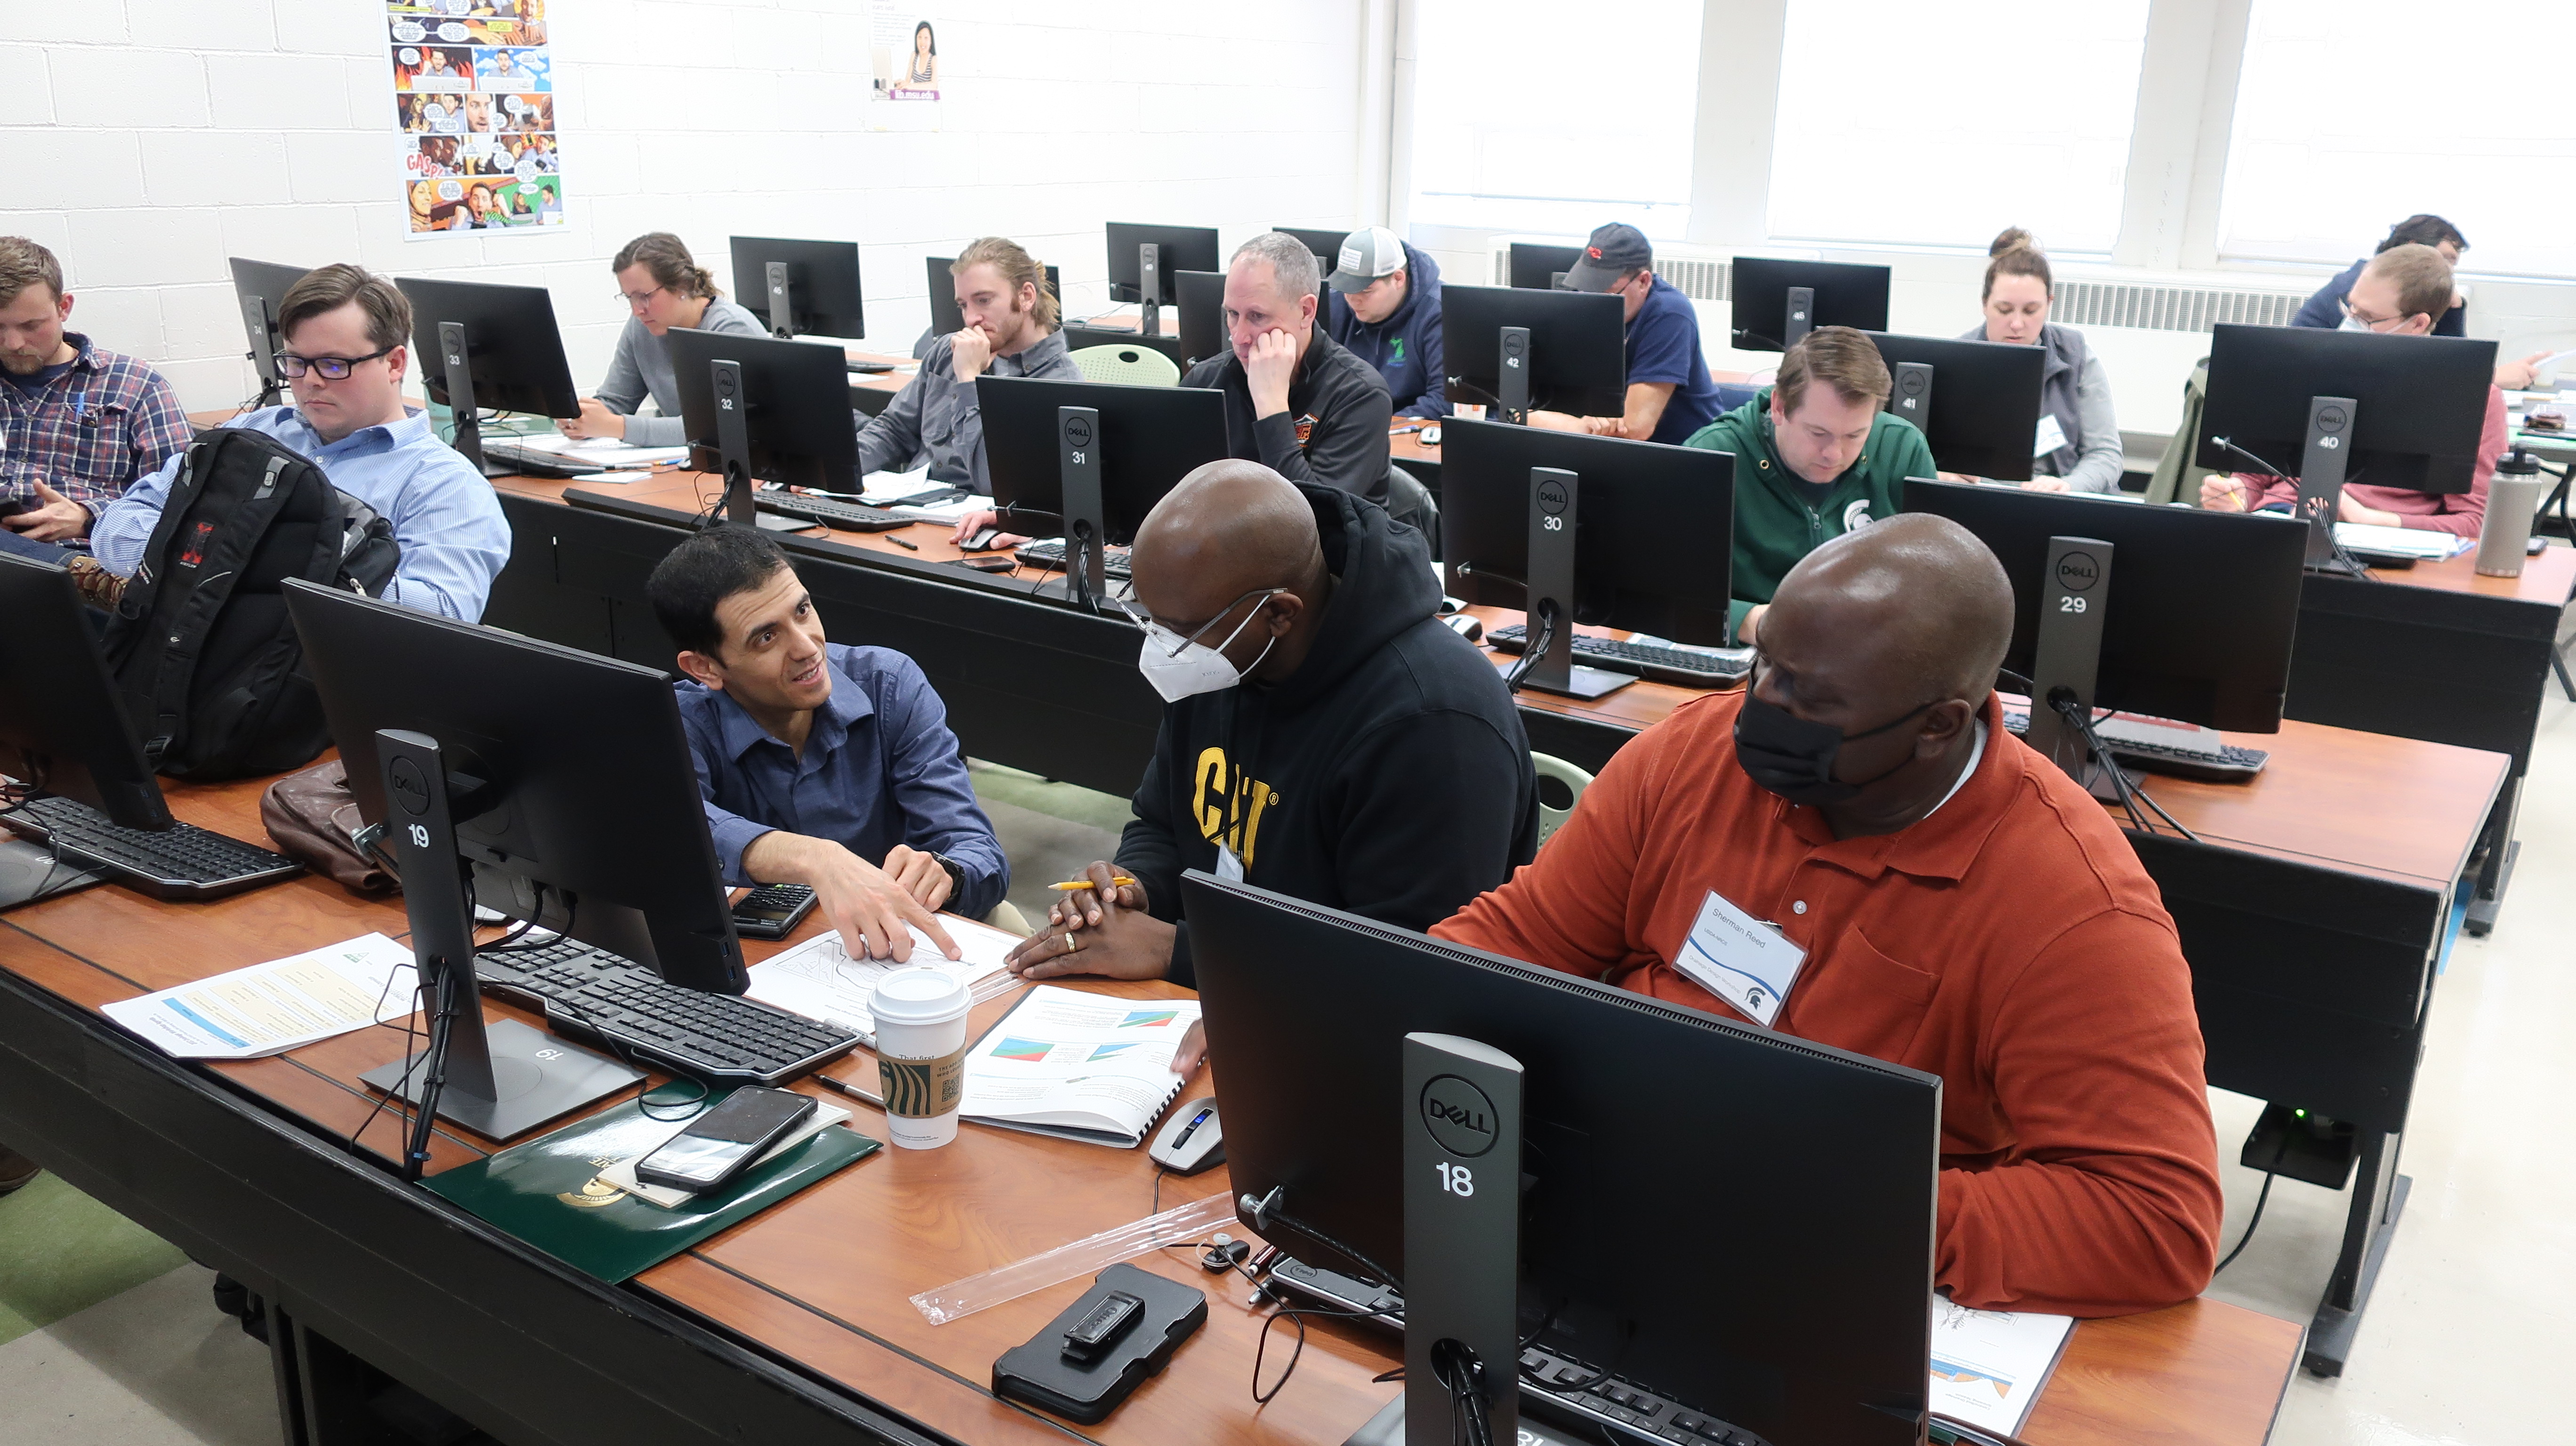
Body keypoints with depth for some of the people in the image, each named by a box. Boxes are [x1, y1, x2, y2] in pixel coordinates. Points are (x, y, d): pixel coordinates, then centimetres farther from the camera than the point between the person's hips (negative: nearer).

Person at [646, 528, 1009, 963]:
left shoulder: (891, 685, -5)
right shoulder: (683, 726, -9)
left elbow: (983, 861, -11)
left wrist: (941, 874, -33)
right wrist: (813, 860, -46)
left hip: (897, 956, 0)